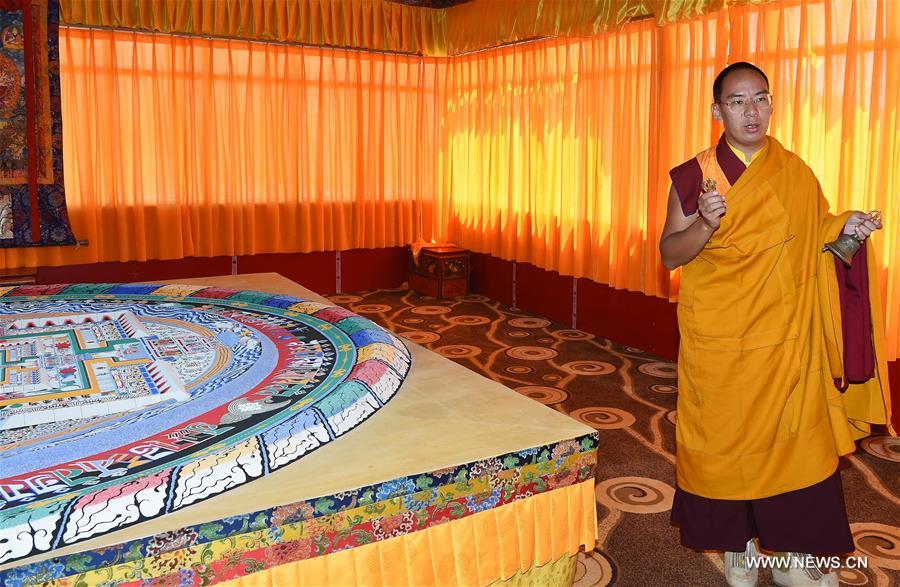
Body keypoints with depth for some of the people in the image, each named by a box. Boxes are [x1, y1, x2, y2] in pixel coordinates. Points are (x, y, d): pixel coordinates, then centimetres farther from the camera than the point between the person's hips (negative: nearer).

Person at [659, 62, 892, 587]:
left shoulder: (796, 174, 4)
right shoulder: (695, 177, -4)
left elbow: (811, 238, 14)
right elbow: (669, 255, -5)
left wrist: (845, 228, -6)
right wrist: (706, 224, -23)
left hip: (784, 337, 2)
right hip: (718, 340, -2)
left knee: (794, 439, 4)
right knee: (725, 438, 7)